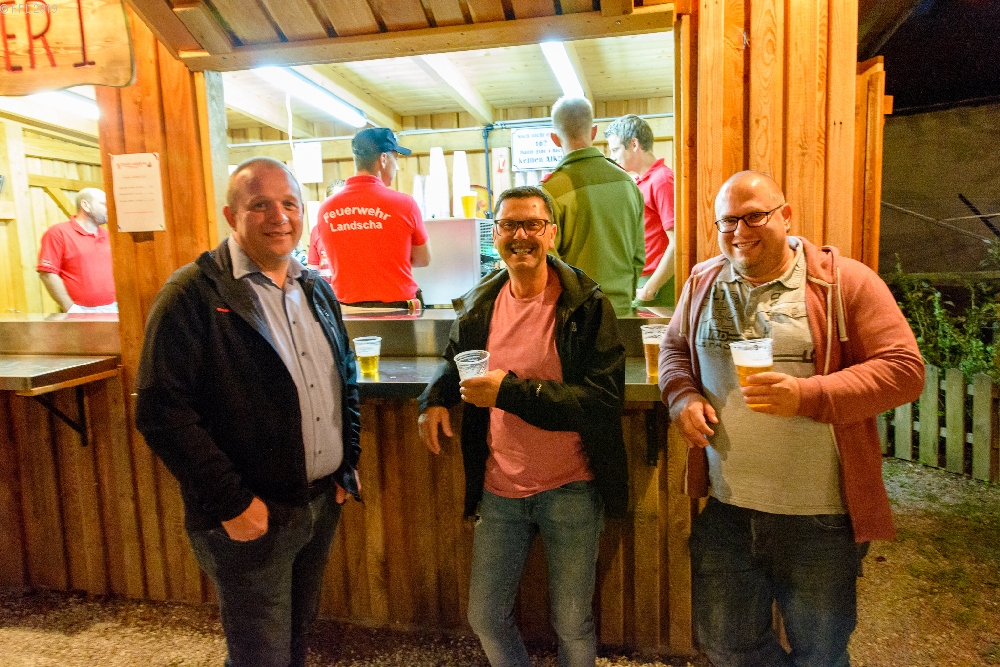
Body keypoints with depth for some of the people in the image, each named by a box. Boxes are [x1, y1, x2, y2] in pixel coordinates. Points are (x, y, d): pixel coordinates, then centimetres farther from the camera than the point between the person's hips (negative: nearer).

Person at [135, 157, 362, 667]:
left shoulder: (316, 289, 7)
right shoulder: (193, 294, -15)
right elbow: (160, 410, -19)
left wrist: (347, 463, 8)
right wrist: (230, 503, -19)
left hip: (323, 502, 6)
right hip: (250, 519, -6)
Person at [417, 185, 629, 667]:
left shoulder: (587, 305, -13)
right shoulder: (480, 306, 2)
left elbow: (603, 399, -21)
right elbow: (454, 360, 21)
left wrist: (510, 390, -26)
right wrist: (435, 399, 0)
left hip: (570, 489, -4)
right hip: (499, 488, 5)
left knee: (573, 625, 14)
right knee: (484, 617, 18)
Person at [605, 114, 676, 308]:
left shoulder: (662, 180, -11)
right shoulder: (639, 184, 17)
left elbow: (677, 244, -18)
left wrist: (650, 288, -17)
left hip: (654, 286, -8)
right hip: (636, 283, 8)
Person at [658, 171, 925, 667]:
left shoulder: (844, 281, -9)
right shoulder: (703, 283, 5)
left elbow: (904, 368, -12)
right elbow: (675, 348, 16)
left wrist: (807, 395, -25)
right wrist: (682, 396, -5)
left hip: (819, 519, -3)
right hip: (724, 511, 4)